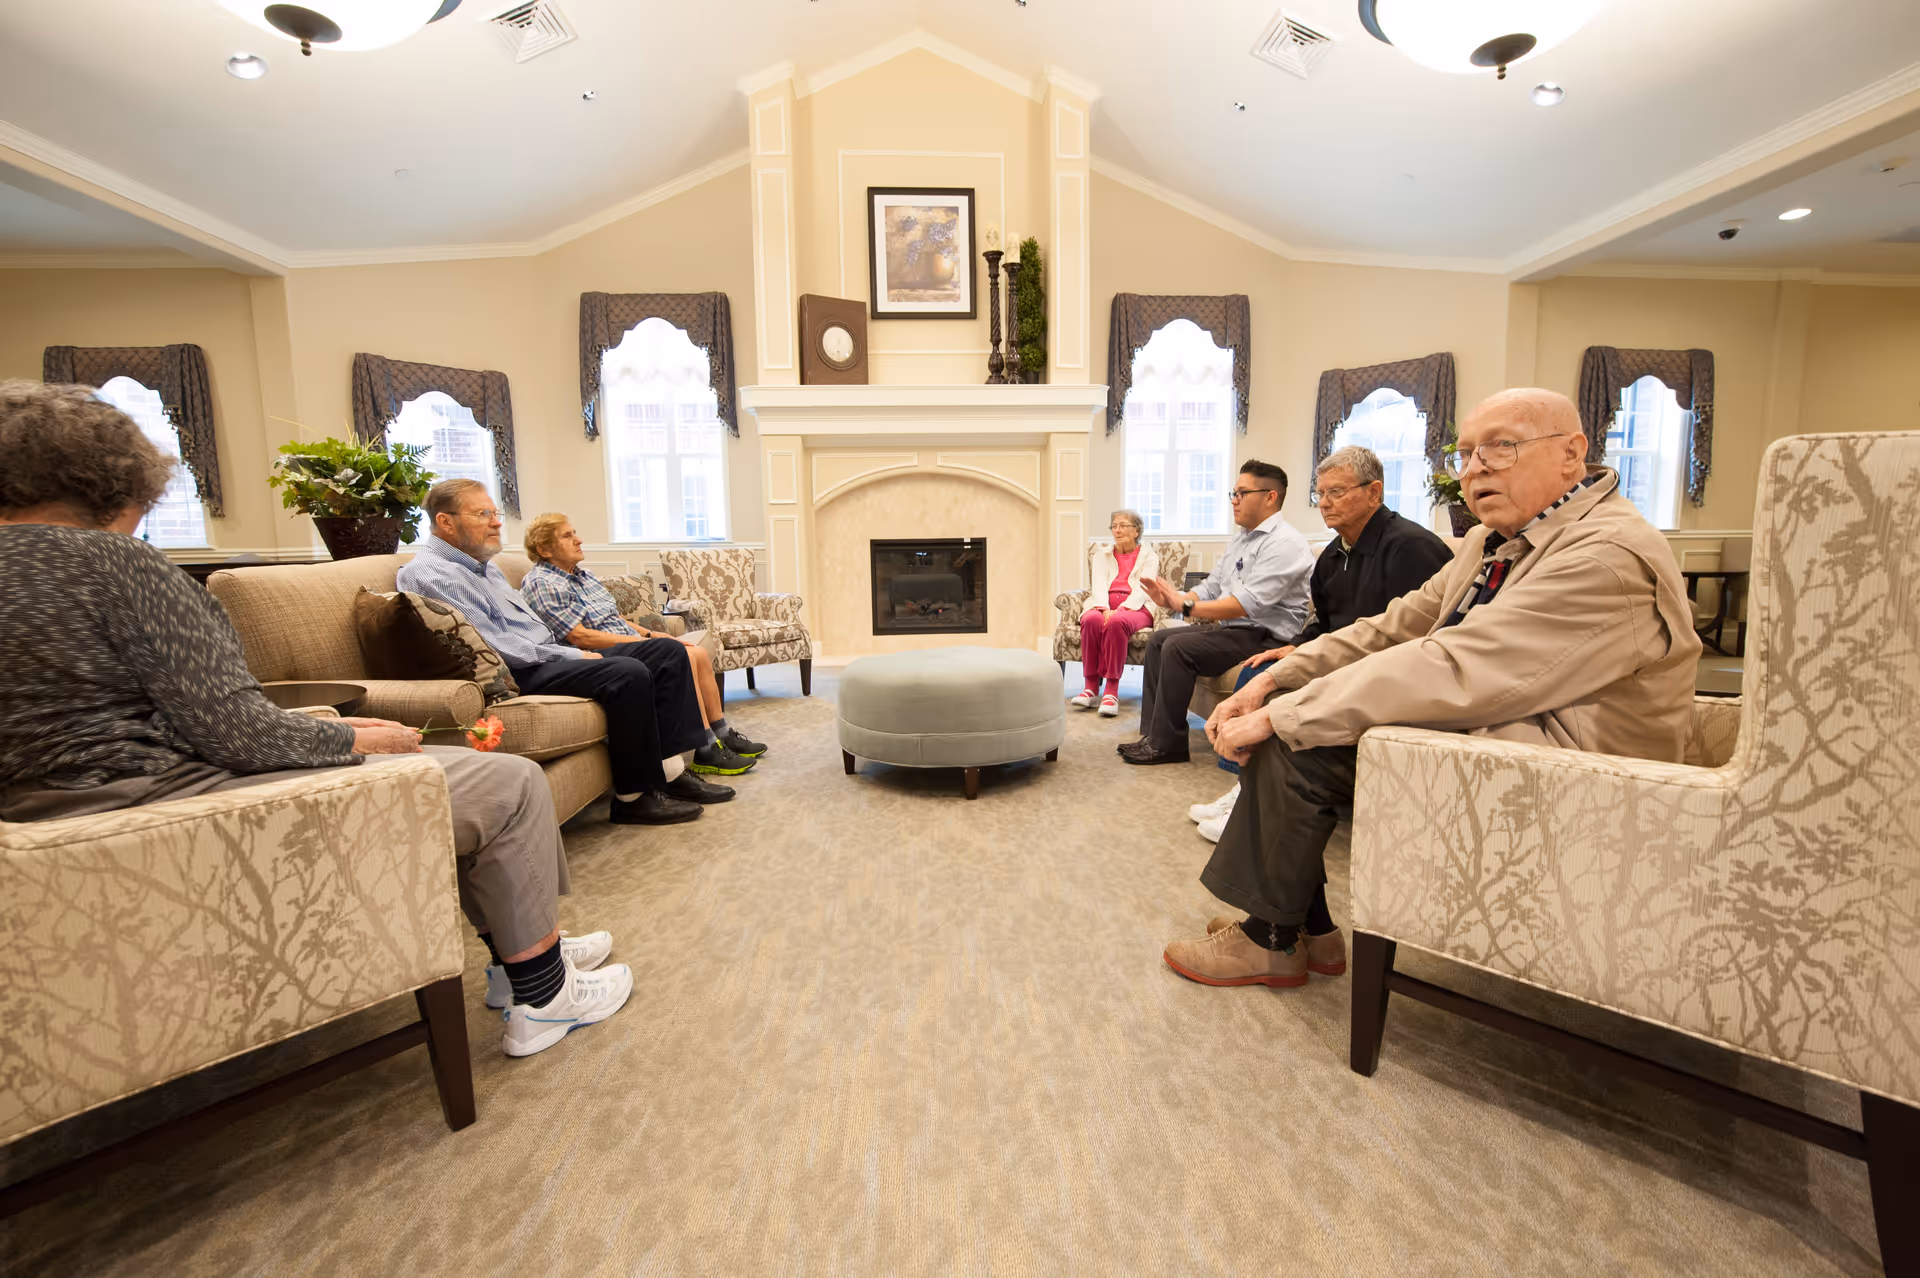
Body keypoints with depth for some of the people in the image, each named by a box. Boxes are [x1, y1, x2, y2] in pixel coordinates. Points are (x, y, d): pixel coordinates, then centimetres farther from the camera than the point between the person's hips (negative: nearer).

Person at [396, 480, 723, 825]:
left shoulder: (483, 564, 22)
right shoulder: (429, 573, -9)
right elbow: (495, 646, -19)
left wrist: (573, 653, 8)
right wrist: (571, 655, -14)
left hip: (547, 656, 10)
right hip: (516, 675, -10)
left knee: (667, 653, -2)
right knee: (628, 673, -32)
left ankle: (671, 771, -8)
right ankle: (633, 797, -20)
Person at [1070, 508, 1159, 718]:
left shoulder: (1148, 555, 14)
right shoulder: (1102, 555, 21)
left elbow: (1143, 589, -3)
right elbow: (1098, 585, 4)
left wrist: (1120, 610, -22)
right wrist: (1105, 610, -18)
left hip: (1136, 609, -2)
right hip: (1104, 606, 3)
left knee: (1117, 622, -37)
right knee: (1091, 620, -34)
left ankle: (1112, 690, -37)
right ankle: (1091, 686, -31)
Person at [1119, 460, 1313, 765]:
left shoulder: (1283, 543, -16)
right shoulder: (1240, 539, 15)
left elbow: (1248, 603, -27)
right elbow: (1210, 588, 11)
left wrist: (1186, 606, -26)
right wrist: (1171, 599, -8)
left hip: (1265, 636, -10)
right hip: (1232, 628, 10)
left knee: (1178, 647, -24)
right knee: (1159, 639, 2)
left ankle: (1166, 745, -14)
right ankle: (1152, 732, 2)